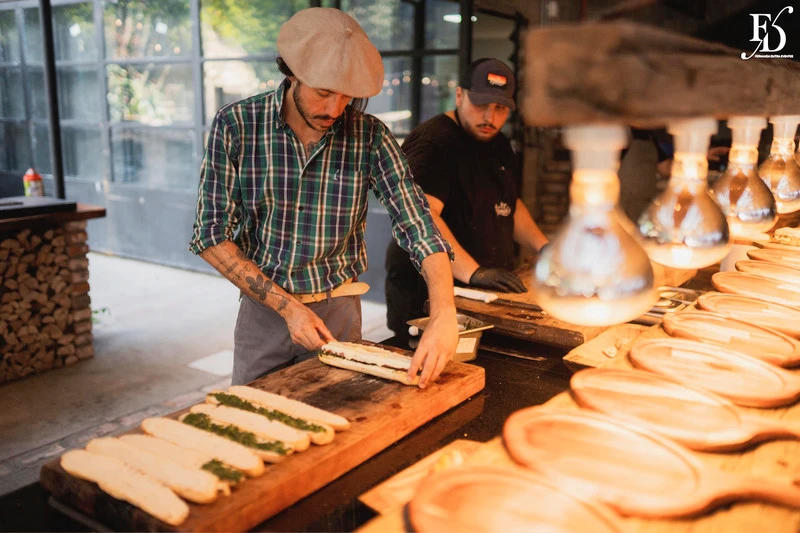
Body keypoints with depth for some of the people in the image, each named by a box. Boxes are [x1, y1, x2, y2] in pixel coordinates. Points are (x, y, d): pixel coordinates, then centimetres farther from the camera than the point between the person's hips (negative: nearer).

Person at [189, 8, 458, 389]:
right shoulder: (235, 126, -13)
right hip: (263, 306, 0)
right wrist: (288, 307, -18)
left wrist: (444, 316, -30)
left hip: (338, 311, 1)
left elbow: (418, 227, -15)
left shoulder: (369, 136, -11)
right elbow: (211, 236, -12)